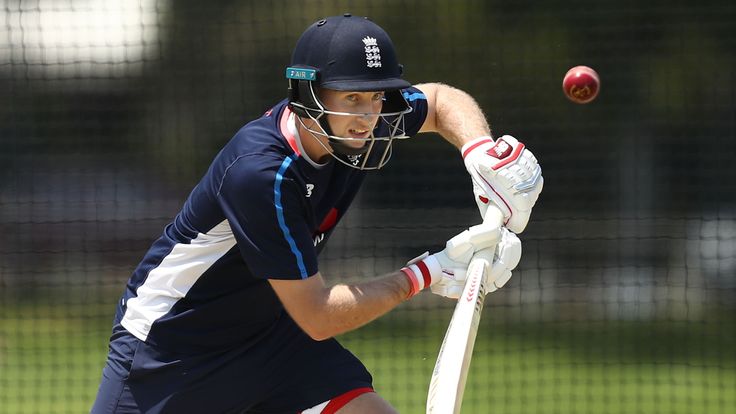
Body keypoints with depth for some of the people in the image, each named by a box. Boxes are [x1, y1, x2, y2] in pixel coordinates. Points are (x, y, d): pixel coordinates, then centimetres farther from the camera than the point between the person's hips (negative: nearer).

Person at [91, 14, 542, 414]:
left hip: (270, 330, 7)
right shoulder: (260, 171, -33)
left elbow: (442, 99, 11)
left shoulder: (350, 126, -12)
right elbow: (317, 317, -29)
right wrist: (426, 274, -26)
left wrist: (481, 150, -11)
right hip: (169, 340, -7)